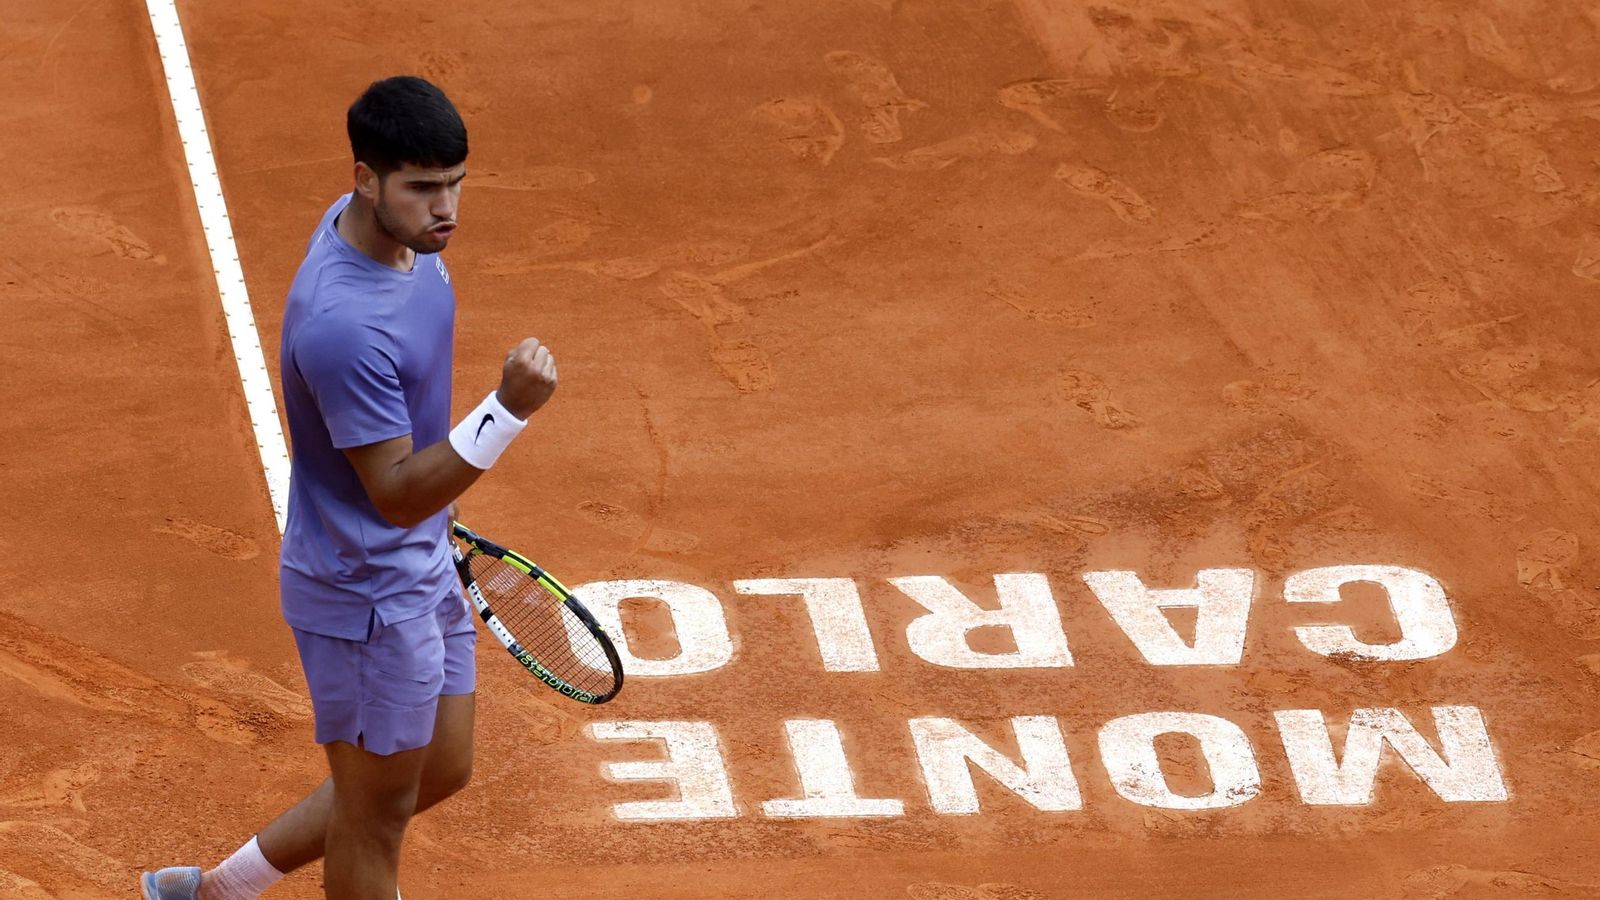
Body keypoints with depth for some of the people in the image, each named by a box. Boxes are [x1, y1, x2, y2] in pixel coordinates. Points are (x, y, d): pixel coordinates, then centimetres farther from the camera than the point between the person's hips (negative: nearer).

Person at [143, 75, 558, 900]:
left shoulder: (401, 229, -5)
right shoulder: (344, 325, -35)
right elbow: (396, 494, -30)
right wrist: (508, 409, -41)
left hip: (421, 565, 9)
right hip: (367, 592, -9)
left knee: (441, 770, 22)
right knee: (378, 807, 10)